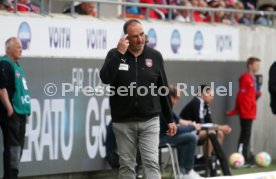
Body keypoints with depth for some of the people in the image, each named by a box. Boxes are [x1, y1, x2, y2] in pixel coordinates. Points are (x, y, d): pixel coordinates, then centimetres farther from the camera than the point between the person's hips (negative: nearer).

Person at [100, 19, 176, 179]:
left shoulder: (155, 56, 2)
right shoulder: (115, 55, -1)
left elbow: (163, 89, 9)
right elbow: (105, 78, -19)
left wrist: (170, 119, 10)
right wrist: (120, 53, -22)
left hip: (149, 121, 0)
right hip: (123, 122, 0)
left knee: (152, 163, -9)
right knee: (126, 165, 6)